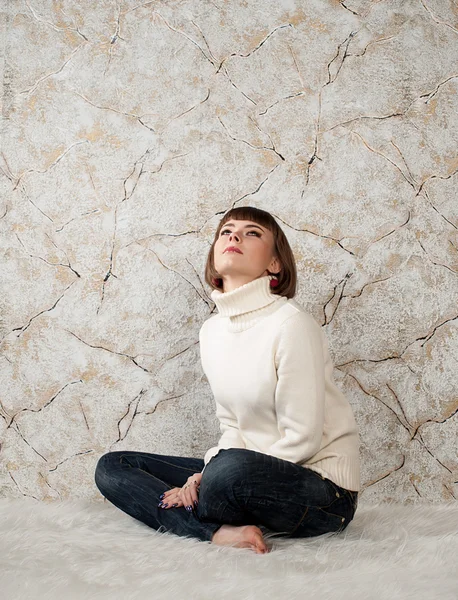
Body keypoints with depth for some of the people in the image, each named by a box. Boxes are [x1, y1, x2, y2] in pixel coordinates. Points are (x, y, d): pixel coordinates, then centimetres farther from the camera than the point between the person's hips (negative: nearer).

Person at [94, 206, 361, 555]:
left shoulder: (291, 323, -16)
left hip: (323, 489, -8)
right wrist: (205, 474, -10)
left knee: (233, 468, -41)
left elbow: (301, 440, -17)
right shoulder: (212, 331, 8)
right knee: (112, 467, 0)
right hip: (256, 473, 8)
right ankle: (220, 532, -20)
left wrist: (211, 477, -16)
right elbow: (234, 429, 10)